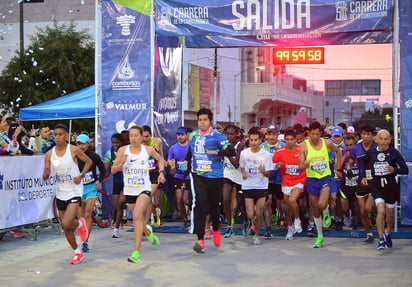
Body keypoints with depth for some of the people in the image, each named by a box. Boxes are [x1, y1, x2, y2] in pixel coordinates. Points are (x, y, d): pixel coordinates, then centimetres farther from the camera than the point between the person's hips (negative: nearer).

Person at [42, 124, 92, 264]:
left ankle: (79, 224, 15)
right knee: (66, 229, 11)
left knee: (66, 224, -20)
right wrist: (46, 175, -21)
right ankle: (77, 253, 29)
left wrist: (81, 176, -11)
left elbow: (88, 161, 3)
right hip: (60, 193, 5)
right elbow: (46, 175, 3)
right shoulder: (49, 154, -1)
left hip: (74, 191, -4)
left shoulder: (73, 150, -11)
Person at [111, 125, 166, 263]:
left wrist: (161, 172, 1)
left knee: (137, 216, -22)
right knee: (141, 218, 18)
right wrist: (121, 164, -19)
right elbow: (113, 170, 1)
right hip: (129, 190, 3)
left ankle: (136, 252, -23)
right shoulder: (123, 150, -2)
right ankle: (148, 231, 55)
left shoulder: (148, 150, -3)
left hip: (144, 189, -3)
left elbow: (160, 160, 16)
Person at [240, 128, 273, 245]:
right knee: (250, 215, -6)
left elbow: (268, 174, -4)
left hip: (262, 187, -1)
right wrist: (243, 173, -5)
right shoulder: (244, 153, -1)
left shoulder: (266, 154, -7)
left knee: (259, 214, -4)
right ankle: (251, 222, 30)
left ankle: (257, 235, 17)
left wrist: (263, 171, -26)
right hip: (248, 186, 1)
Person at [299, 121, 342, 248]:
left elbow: (338, 151, 17)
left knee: (321, 205, -24)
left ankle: (326, 213, 12)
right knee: (315, 210, 9)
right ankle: (320, 236, 24)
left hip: (325, 177, -1)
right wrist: (305, 165, -31)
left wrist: (338, 168, 15)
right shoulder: (304, 145, -7)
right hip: (311, 179, 1)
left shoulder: (326, 143, -3)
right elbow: (300, 165, -7)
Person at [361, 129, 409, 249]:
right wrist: (364, 177, 7)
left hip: (391, 184, 1)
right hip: (376, 185, -1)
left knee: (390, 214, 13)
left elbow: (405, 170, -7)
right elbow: (365, 166, 20)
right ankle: (381, 240, -15)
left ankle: (388, 234, 41)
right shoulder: (370, 152, 0)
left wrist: (394, 170, -24)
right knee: (381, 211, -20)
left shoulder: (394, 152, -6)